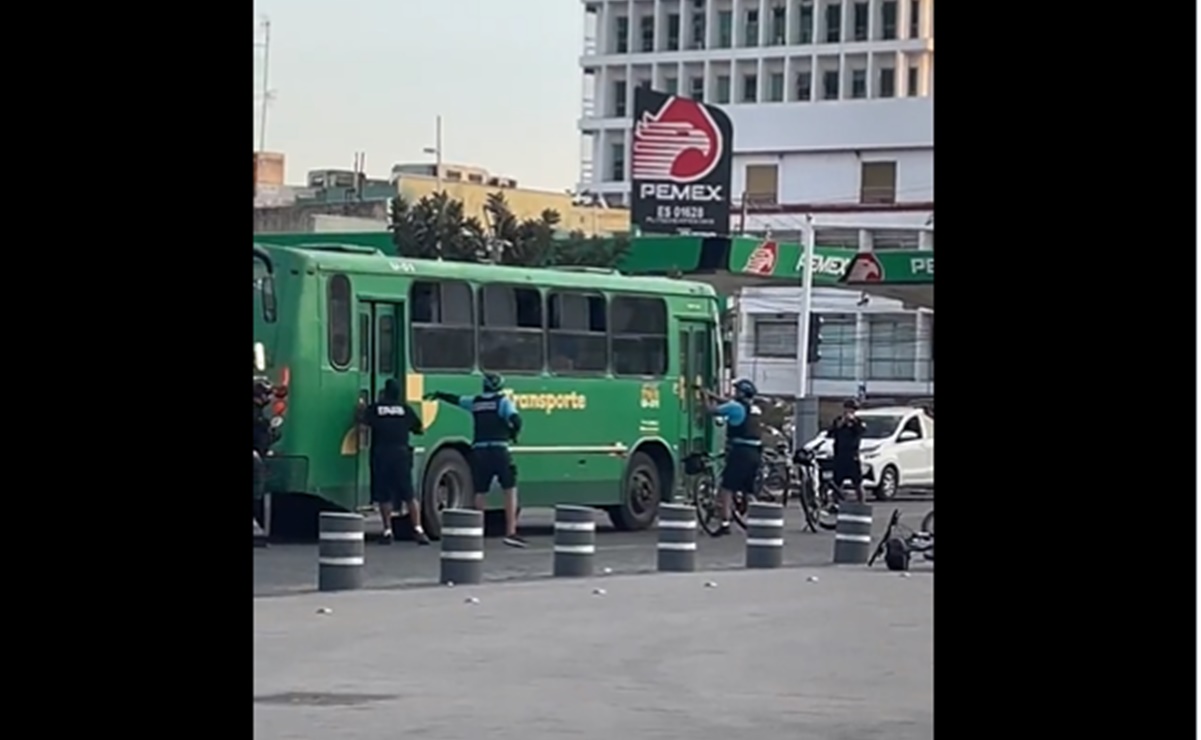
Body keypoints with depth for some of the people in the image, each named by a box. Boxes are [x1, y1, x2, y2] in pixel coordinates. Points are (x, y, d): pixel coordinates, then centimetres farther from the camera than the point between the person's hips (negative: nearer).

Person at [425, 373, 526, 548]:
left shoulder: (475, 402, 14)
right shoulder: (503, 401, 1)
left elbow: (456, 400, 30)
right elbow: (516, 420, -14)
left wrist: (438, 395, 48)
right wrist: (512, 433, 8)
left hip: (479, 452, 4)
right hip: (499, 451, -4)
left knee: (480, 494, 11)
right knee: (510, 490, 0)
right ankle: (510, 532, -9)